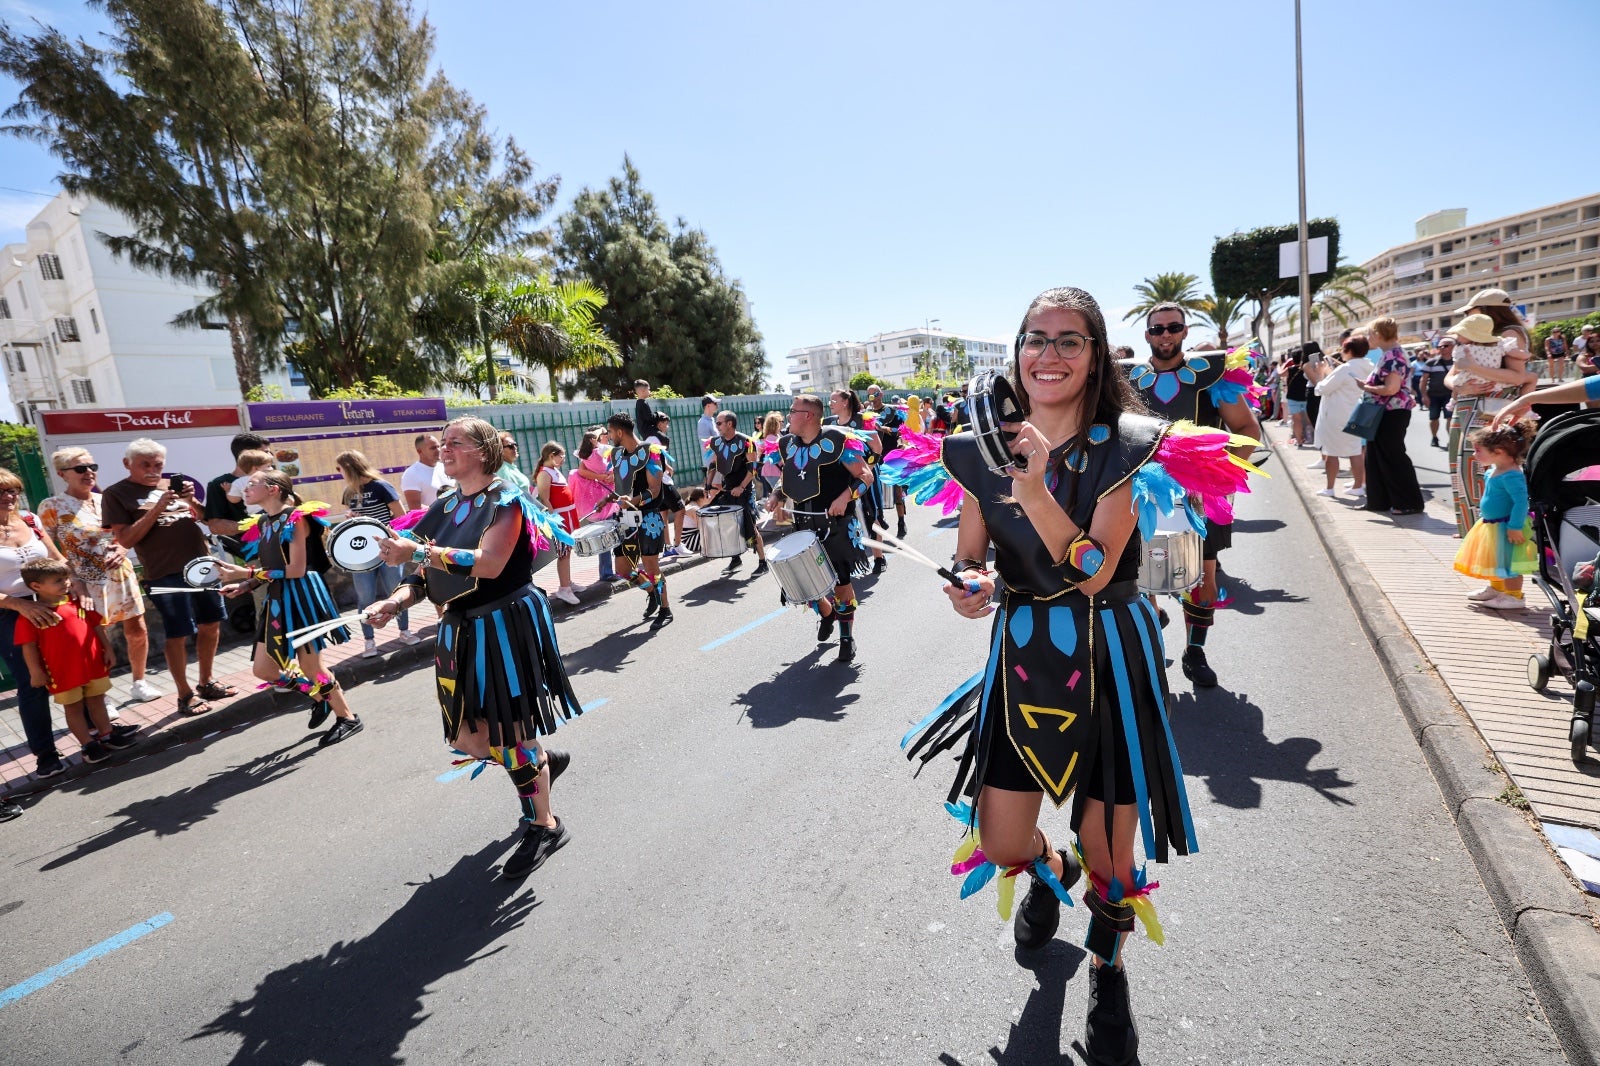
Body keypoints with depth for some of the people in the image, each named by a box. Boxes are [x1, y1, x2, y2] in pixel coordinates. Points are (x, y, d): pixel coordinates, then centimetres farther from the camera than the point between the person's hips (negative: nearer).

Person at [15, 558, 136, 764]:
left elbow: (96, 626, 9)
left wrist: (108, 650, 6)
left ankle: (107, 735, 27)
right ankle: (89, 745, 16)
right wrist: (35, 672, -10)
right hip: (63, 672, -3)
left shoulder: (78, 604, 3)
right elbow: (28, 645, -9)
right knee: (74, 708, 9)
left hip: (93, 664, 4)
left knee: (97, 701, 15)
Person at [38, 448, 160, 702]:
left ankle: (139, 682, 27)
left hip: (122, 576, 4)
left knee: (138, 630, 9)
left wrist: (122, 549, -10)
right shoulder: (51, 507, -6)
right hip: (89, 584, -4)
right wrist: (75, 587, -16)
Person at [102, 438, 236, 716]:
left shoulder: (173, 483, 12)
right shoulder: (116, 494, -2)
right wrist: (156, 509, -17)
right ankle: (185, 695, 14)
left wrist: (191, 500, -4)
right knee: (178, 634, 1)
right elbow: (125, 539, -10)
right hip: (167, 574, -5)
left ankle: (206, 682, 28)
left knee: (211, 625, 13)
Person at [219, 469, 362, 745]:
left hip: (301, 595, -8)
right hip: (277, 599, 8)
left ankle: (348, 718, 14)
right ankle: (320, 696, 29)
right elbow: (269, 569, 14)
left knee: (310, 665, -2)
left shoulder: (296, 518, -12)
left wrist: (248, 573, -16)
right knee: (263, 670, 8)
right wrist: (244, 585, -2)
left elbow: (296, 569, -17)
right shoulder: (261, 524, 12)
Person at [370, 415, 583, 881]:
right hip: (461, 631, 8)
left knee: (511, 732, 1)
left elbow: (489, 563, -27)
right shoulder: (444, 508, 10)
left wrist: (418, 552, -27)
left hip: (507, 627, -7)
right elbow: (427, 574, 10)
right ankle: (543, 761, 39)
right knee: (468, 738, 12)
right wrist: (396, 600, -9)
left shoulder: (505, 501, -12)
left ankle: (544, 825, 21)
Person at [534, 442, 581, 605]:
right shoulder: (544, 474, -13)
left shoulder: (556, 470, 15)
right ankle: (564, 589, -1)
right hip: (559, 518, -9)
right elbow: (545, 501, -19)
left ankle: (568, 583, 25)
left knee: (567, 550, 15)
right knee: (563, 553, -6)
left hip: (568, 516, 9)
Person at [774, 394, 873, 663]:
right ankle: (827, 614, 39)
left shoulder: (837, 440, -14)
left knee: (842, 582, 6)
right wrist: (780, 498, 5)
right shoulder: (787, 444, 5)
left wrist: (846, 496, -28)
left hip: (836, 524, -5)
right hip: (803, 524, 5)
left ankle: (847, 637, 25)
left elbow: (865, 476, -13)